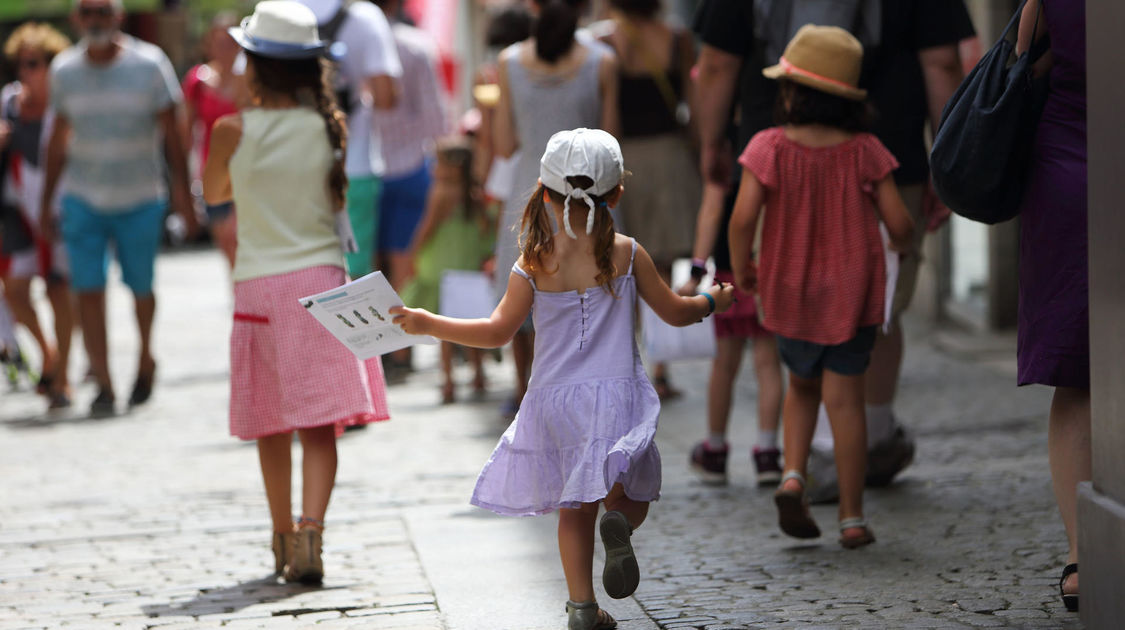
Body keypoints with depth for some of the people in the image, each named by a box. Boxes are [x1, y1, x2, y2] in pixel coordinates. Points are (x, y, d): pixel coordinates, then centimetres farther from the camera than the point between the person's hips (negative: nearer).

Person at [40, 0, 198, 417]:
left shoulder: (149, 64, -6)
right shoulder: (64, 70, 1)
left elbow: (171, 134, -2)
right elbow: (59, 140, 10)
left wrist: (183, 194, -6)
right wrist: (45, 205, 12)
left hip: (140, 199, -1)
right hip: (83, 199, 1)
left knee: (140, 289, 7)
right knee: (88, 291, -8)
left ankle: (145, 359, 35)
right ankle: (103, 386, -3)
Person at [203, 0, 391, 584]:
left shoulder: (233, 130, -7)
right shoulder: (329, 125, -3)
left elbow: (214, 193, 12)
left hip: (259, 285, 0)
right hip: (320, 278, 0)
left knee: (271, 426, 13)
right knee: (319, 423, -2)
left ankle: (283, 540, 22)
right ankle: (309, 531, -20)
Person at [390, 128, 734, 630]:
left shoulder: (534, 264, -5)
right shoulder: (628, 254, -2)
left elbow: (498, 331, -10)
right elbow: (675, 312, 6)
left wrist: (427, 324, -3)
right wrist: (711, 302, 28)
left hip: (555, 400, 1)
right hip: (617, 394, -1)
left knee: (574, 508, 14)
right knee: (631, 495, 14)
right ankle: (618, 523, -21)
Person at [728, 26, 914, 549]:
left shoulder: (769, 147, -11)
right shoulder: (865, 152, -8)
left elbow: (743, 217, -17)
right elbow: (898, 222, -8)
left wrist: (740, 268, 0)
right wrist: (902, 244, 16)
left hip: (788, 291, 1)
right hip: (851, 292, 0)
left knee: (802, 386, 22)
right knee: (845, 398, 3)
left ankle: (793, 475, 0)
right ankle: (852, 518, 4)